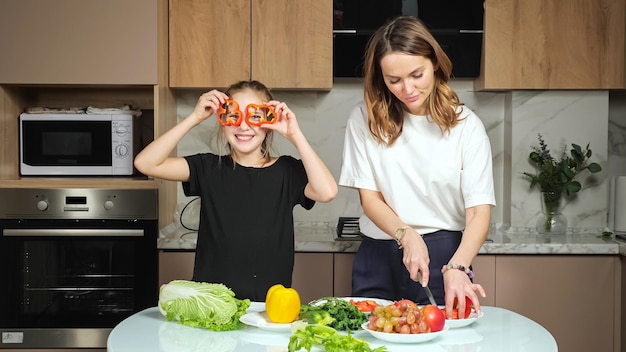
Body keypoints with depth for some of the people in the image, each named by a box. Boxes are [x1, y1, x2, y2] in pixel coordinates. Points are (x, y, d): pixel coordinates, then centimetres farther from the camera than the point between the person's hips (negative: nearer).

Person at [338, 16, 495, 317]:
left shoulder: (465, 125, -5)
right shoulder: (366, 118, -2)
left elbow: (479, 210, -10)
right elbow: (369, 196, -1)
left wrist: (457, 268, -26)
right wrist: (407, 236, -19)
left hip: (444, 255, -1)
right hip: (378, 258, 1)